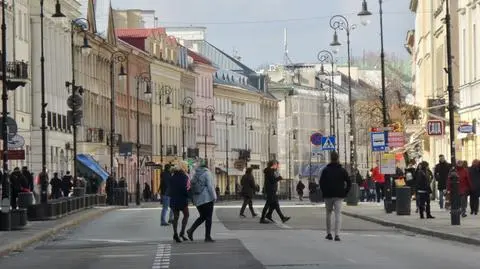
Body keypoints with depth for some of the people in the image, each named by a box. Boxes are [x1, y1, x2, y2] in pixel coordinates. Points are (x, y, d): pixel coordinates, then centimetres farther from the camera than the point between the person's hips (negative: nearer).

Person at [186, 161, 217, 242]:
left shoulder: (195, 175, 13)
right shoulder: (207, 173, -5)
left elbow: (192, 187, 12)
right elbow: (210, 186, -13)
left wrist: (193, 199, 16)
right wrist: (213, 197, -8)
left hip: (197, 200, 6)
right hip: (207, 199, -6)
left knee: (202, 217, 17)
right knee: (208, 217, 0)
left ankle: (191, 230, 1)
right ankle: (208, 237, 0)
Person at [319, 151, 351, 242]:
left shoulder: (326, 170, -1)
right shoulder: (342, 170, 1)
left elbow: (321, 182, -3)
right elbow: (349, 182, -1)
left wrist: (324, 192, 5)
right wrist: (345, 193, 5)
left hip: (328, 195, 0)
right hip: (339, 196, 0)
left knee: (328, 214, 14)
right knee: (338, 214, -4)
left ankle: (329, 233, 17)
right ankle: (337, 234, -15)